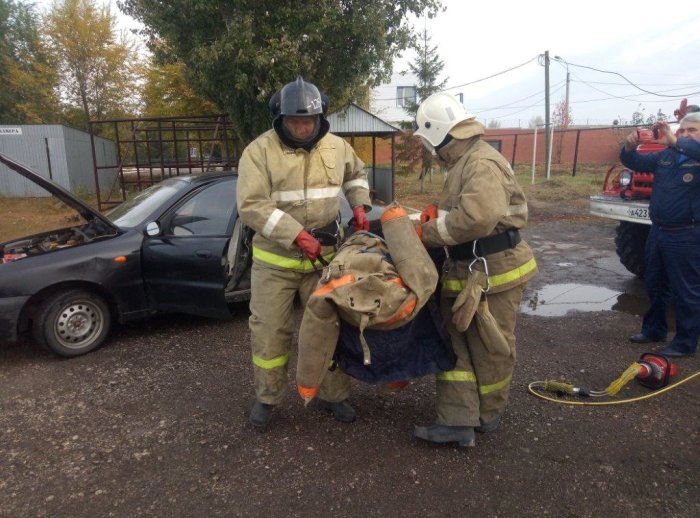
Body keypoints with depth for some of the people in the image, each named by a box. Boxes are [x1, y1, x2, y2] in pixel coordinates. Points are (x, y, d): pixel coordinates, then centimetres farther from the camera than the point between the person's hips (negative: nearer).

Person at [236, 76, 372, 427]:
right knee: (269, 331, 7)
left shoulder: (336, 147, 3)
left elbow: (356, 173, 24)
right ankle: (267, 396, 28)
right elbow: (252, 206, -20)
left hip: (324, 256, 3)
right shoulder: (259, 151, -11)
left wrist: (360, 206, 7)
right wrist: (299, 236, -26)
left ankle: (334, 395, 28)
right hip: (274, 259, -3)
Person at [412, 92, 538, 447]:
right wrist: (439, 210, 6)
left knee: (491, 349, 8)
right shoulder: (463, 162, 13)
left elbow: (477, 217, -35)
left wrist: (428, 233, -23)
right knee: (457, 342, 8)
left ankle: (489, 415, 29)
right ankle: (458, 421, 15)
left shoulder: (482, 163, -21)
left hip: (495, 271, -10)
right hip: (466, 270, 10)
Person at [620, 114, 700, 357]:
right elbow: (636, 162, 8)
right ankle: (653, 329, 33)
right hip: (657, 231, 7)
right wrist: (629, 148, -13)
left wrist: (675, 142, -41)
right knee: (654, 285, 18)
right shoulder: (666, 155, 9)